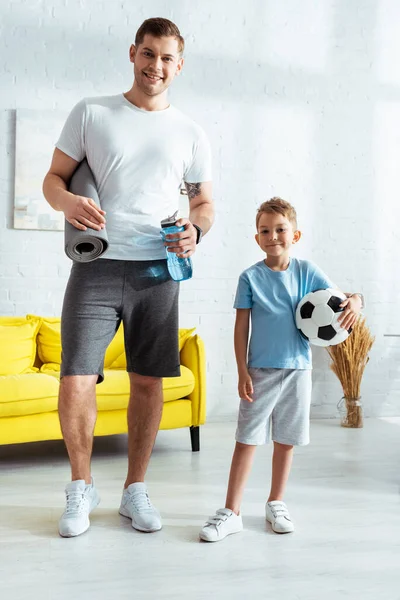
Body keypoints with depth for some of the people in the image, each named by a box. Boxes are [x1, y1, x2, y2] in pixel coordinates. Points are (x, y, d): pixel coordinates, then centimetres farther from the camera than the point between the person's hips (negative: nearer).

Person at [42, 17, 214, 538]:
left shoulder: (191, 135, 12)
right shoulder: (91, 113, 7)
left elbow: (204, 203, 17)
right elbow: (54, 177, 8)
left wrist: (194, 231, -5)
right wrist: (68, 201, -15)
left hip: (157, 271, 2)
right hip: (96, 267, -2)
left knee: (148, 382, 5)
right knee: (76, 383, -9)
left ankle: (135, 489, 22)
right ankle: (82, 486, 14)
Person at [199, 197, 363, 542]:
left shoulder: (306, 272, 1)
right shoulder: (251, 277, -3)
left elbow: (336, 299, 2)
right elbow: (241, 326, -2)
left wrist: (355, 300, -23)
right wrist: (242, 372, -6)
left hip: (298, 369, 2)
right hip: (261, 371, -2)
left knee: (286, 441, 12)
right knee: (247, 440, -1)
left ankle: (276, 503, 29)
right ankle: (231, 512, 5)